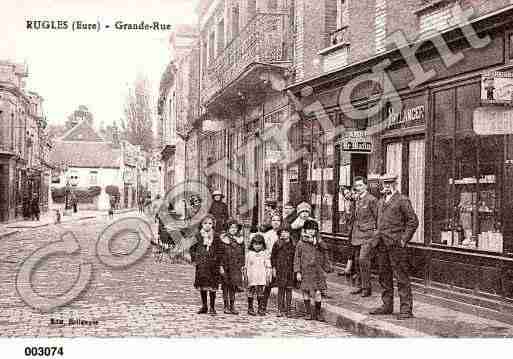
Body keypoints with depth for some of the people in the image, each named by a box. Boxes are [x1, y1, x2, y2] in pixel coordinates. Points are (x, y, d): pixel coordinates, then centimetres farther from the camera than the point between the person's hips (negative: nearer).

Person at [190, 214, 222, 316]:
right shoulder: (198, 235, 5)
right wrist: (194, 259, 1)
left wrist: (219, 264, -1)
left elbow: (219, 251, 5)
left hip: (212, 264, -1)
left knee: (212, 286, -2)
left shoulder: (215, 237, 3)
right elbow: (192, 248, 10)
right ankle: (204, 306, 19)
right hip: (201, 264, 1)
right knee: (202, 285, 7)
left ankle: (212, 307, 6)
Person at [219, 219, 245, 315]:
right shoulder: (224, 238, -2)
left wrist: (242, 265, 8)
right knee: (226, 285, 2)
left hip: (236, 266, 3)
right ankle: (226, 306, 9)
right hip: (226, 265, -3)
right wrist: (221, 266, -11)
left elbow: (242, 253, 12)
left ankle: (232, 306, 12)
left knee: (233, 286, 5)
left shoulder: (240, 239, 9)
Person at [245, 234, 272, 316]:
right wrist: (245, 277, 8)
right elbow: (246, 267, 10)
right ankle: (250, 308, 9)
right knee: (251, 293, 1)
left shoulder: (264, 254, 6)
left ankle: (261, 309, 9)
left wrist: (268, 276, 3)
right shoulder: (249, 254, 5)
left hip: (261, 278, 0)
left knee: (260, 293, 2)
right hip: (251, 278, 0)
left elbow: (268, 266, 7)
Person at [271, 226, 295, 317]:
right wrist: (273, 268, 1)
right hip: (280, 270, -1)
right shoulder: (277, 244, 2)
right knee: (281, 289, 1)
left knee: (289, 289, 2)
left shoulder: (292, 245, 7)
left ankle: (288, 309, 8)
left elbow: (295, 258, 9)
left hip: (290, 270, 1)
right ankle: (280, 309, 8)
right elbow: (273, 257, 7)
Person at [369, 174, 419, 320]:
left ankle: (406, 309, -1)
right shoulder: (381, 201, 17)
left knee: (402, 277, -5)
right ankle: (387, 305, 22)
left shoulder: (402, 200, -5)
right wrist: (378, 235, 15)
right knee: (384, 276, 13)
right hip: (382, 245, 8)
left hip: (396, 244, -8)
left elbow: (413, 221, -9)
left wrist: (404, 239, -12)